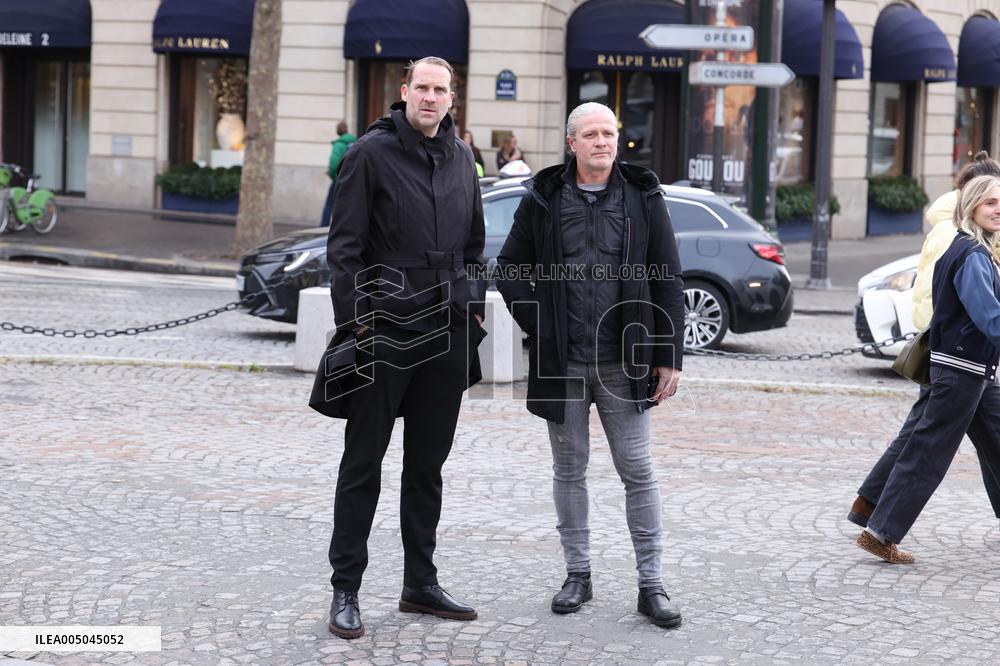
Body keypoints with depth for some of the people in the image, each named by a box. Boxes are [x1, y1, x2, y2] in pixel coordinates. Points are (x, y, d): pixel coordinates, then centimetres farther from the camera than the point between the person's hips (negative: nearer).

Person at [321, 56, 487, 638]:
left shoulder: (461, 158, 11)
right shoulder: (372, 152, -6)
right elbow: (345, 245, -8)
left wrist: (474, 306, 12)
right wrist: (353, 320, -13)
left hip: (448, 330, 6)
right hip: (385, 330, -6)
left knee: (428, 463, 13)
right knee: (363, 463, 1)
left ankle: (421, 583, 23)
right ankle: (346, 590, 8)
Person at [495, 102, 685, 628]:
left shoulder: (643, 198, 3)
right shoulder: (543, 200, 4)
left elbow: (668, 283, 3)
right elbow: (509, 268, 12)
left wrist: (668, 356, -2)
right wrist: (537, 324, -1)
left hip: (623, 363, -1)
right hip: (561, 363, 1)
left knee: (637, 470, 0)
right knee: (569, 469, 9)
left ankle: (651, 584, 7)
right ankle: (578, 574, 21)